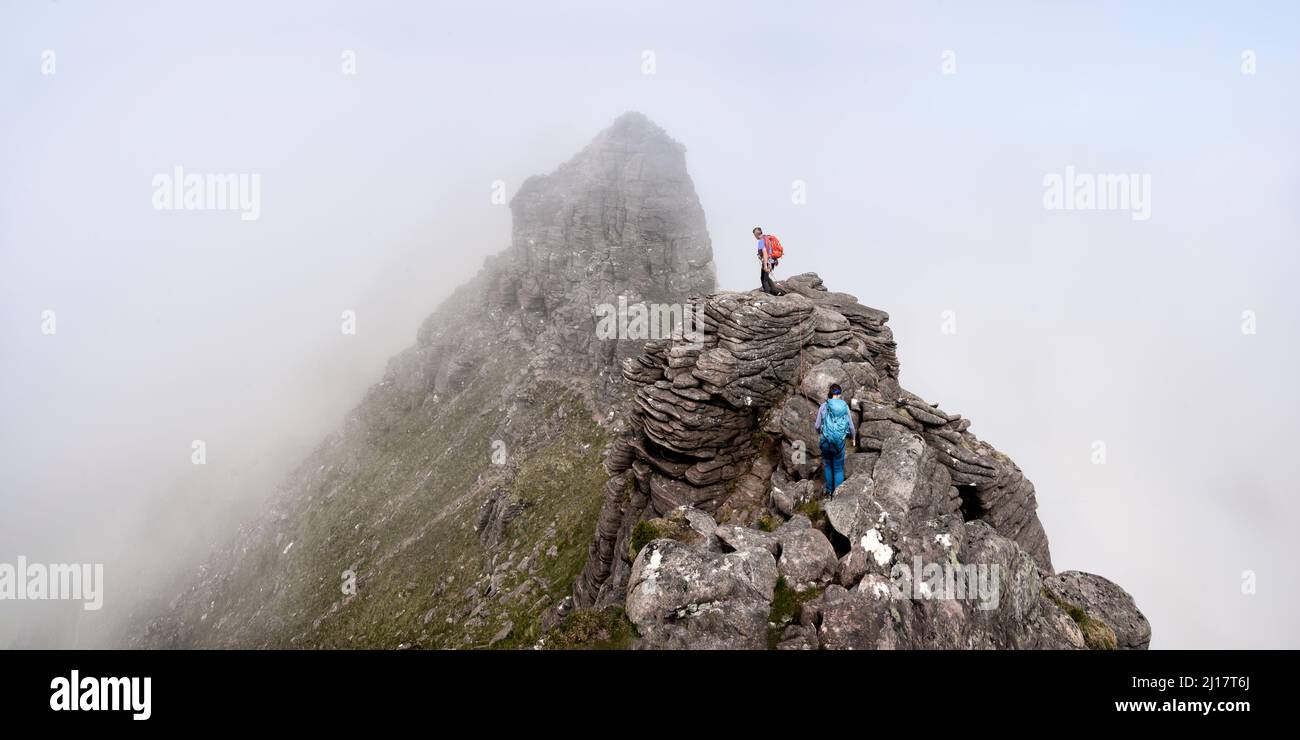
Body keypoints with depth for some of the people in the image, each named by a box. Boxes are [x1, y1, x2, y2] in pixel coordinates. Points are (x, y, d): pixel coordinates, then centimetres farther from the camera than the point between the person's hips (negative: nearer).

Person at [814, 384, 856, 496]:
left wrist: (819, 430, 23)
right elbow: (851, 426, 2)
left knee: (828, 466, 22)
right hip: (840, 443, 0)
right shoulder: (845, 407, -4)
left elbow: (817, 426, -2)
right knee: (838, 469, 12)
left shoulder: (824, 406, -7)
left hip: (826, 442, 0)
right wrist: (853, 438, 21)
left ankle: (829, 492, 27)